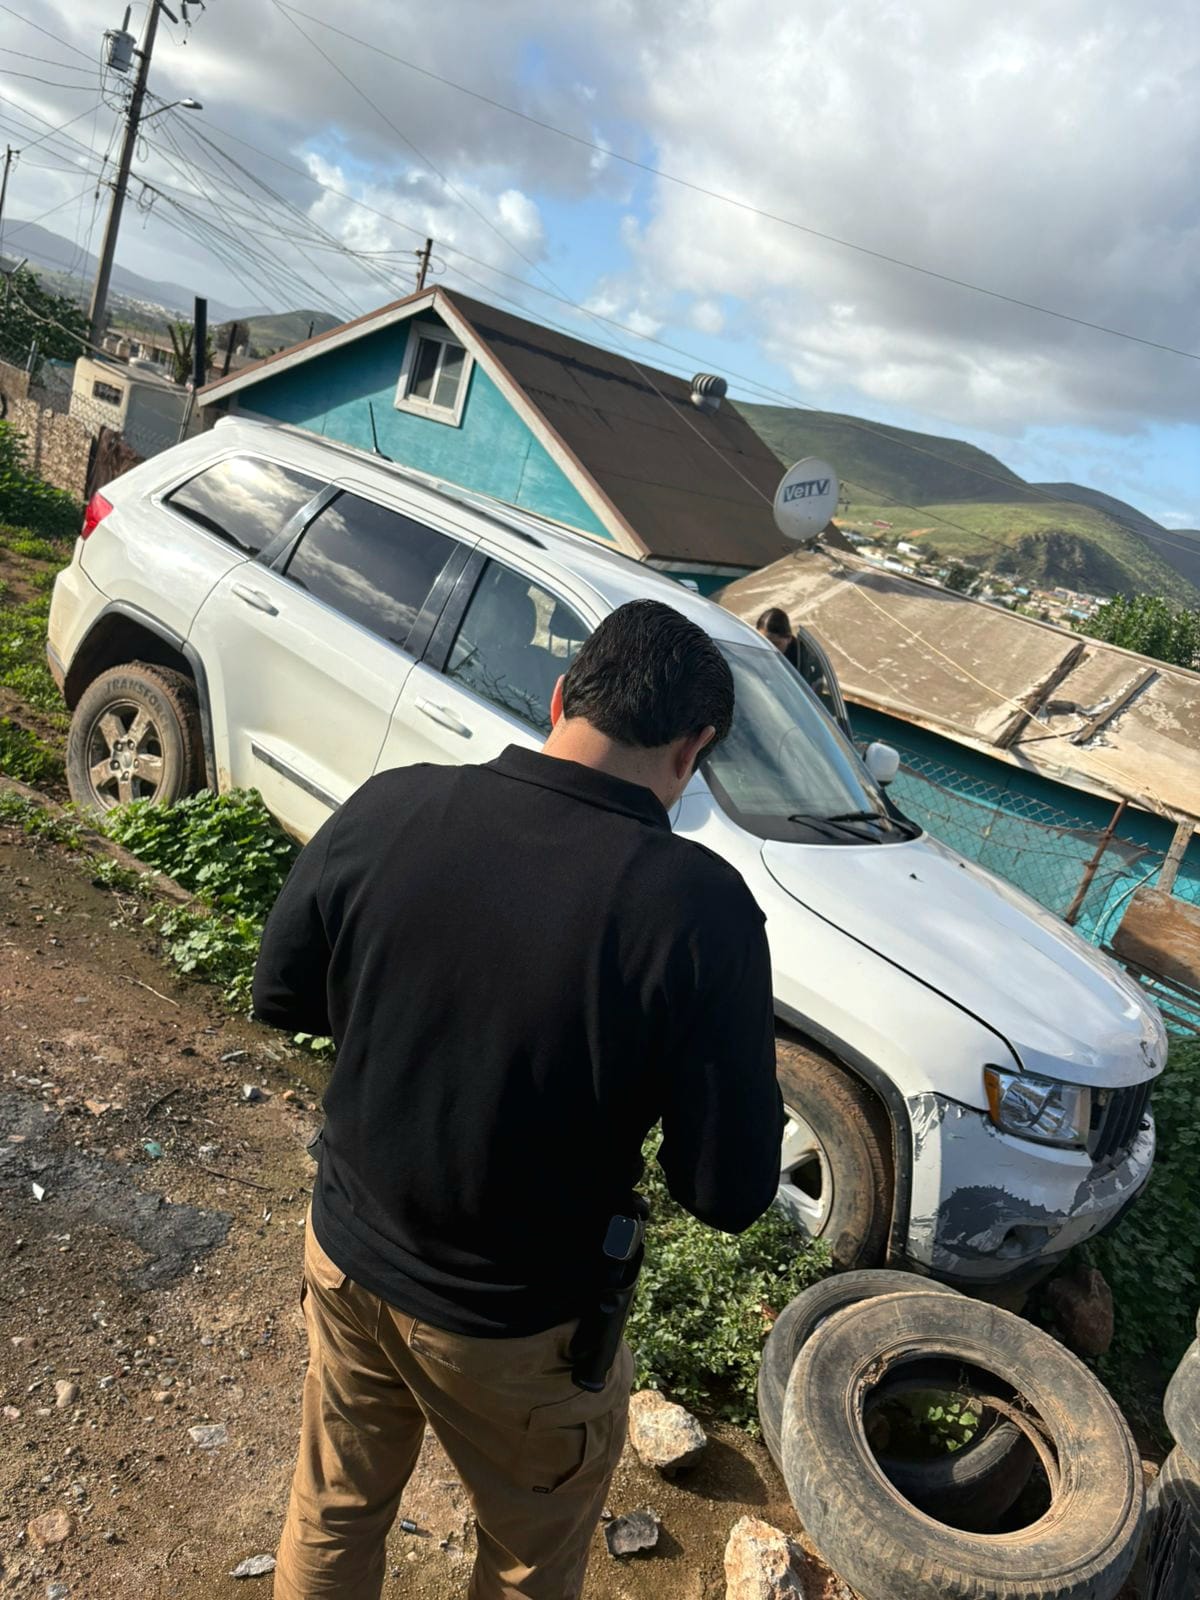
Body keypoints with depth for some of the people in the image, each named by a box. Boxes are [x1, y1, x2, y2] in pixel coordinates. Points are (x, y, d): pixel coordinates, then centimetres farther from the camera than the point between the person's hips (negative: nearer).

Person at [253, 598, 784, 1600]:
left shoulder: (387, 809, -17)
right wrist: (754, 1075, -3)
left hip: (346, 1255, 4)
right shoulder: (697, 904, -29)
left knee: (334, 1516, 32)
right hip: (518, 1330, -3)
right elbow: (732, 1193, -21)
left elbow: (280, 996, -2)